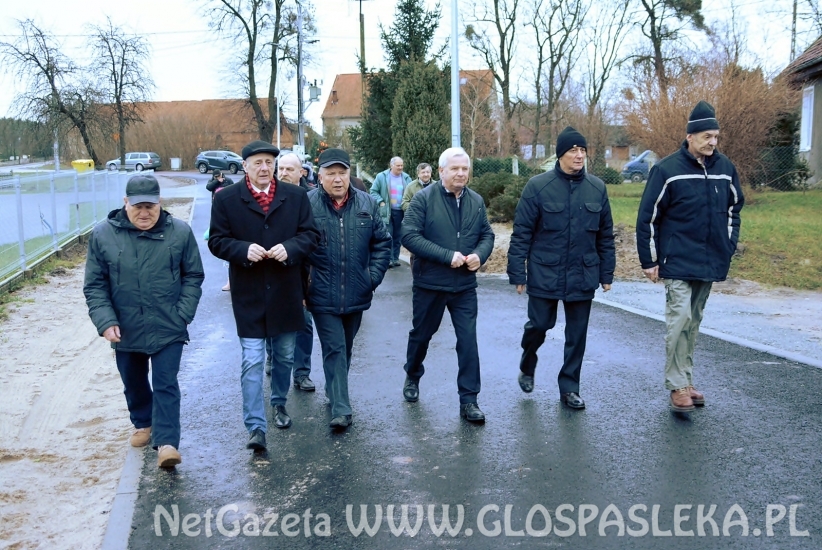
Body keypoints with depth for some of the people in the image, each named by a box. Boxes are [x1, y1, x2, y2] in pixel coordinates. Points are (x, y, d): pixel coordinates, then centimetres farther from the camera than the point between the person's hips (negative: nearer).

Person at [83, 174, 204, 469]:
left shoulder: (180, 232, -7)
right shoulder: (103, 234, -6)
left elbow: (193, 277, 0)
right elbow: (95, 285, -1)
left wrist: (182, 314, -7)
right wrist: (105, 320, -11)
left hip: (168, 329, -2)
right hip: (125, 330, 2)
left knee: (166, 385, -2)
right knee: (134, 384, 19)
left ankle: (166, 442, 2)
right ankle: (143, 423, 43)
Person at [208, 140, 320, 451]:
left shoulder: (296, 196, 2)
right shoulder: (226, 199, -2)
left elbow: (311, 235, 1)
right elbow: (217, 241, -2)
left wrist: (290, 248, -18)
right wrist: (244, 250, -21)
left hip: (286, 292, 3)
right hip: (248, 294, -2)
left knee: (285, 356, 18)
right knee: (252, 361, -6)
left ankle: (279, 403, 42)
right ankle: (255, 427, -1)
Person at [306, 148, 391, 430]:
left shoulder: (367, 204, 3)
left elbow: (382, 243, 8)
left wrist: (373, 277, 0)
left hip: (356, 295, 4)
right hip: (323, 297, -4)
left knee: (345, 348, 18)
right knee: (334, 350, -4)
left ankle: (335, 392, 38)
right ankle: (340, 408, 0)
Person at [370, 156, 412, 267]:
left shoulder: (406, 178, 7)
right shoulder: (381, 177, 0)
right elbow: (373, 191, 3)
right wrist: (380, 202, -9)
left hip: (400, 212, 3)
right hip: (387, 211, -3)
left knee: (397, 236, 9)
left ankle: (395, 258, 17)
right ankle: (389, 259, -4)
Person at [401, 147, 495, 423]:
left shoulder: (477, 201, 4)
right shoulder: (423, 198, -11)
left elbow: (487, 235, 10)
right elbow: (409, 235, -19)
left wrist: (479, 255, -13)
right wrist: (448, 256, -23)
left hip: (465, 286, 3)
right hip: (429, 284, -3)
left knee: (468, 342, -1)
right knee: (421, 335, 16)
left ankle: (468, 400, 8)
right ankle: (412, 377, 43)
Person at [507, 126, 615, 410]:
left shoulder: (597, 188, 2)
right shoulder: (538, 186, -8)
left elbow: (606, 235, 9)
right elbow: (521, 234, -6)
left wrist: (607, 273, 8)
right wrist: (517, 273, -8)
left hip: (583, 277, 3)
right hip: (544, 275, -3)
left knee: (577, 334, 8)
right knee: (539, 324, 4)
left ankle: (569, 387, 24)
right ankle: (527, 366, 35)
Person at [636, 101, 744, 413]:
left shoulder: (725, 168, 5)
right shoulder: (667, 170, -9)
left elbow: (734, 209, 19)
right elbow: (648, 217, -7)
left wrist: (729, 247, 12)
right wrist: (650, 261, -7)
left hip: (711, 264, 5)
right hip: (678, 263, -5)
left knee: (693, 322, 13)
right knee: (680, 319, -11)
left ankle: (686, 381, 23)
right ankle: (678, 387, -2)